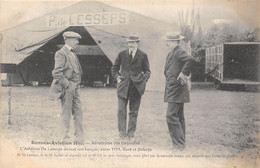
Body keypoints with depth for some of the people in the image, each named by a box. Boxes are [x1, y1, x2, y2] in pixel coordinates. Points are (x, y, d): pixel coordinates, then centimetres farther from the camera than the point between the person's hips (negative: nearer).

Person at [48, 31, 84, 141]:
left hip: (75, 88, 8)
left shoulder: (73, 54, 18)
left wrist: (77, 85, 15)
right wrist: (67, 85, -17)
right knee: (66, 114, -1)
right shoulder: (61, 53, -9)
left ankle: (79, 137, 14)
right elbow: (57, 73, -17)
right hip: (67, 88, -8)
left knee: (78, 113, 8)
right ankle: (65, 137, 7)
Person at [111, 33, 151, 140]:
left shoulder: (143, 56, 3)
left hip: (136, 87, 0)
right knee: (121, 110, -7)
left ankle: (131, 134, 15)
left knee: (134, 111, 6)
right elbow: (114, 68, 17)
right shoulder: (122, 54, 7)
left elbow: (147, 71, 9)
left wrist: (144, 80, -7)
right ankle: (122, 132, 1)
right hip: (123, 86, 1)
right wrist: (117, 77, 2)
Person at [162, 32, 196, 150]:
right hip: (173, 90, 11)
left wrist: (184, 73, -23)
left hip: (176, 90, -11)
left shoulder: (178, 52, -13)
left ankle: (179, 143, -7)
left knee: (171, 116, -12)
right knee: (178, 117, 14)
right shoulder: (171, 53, 18)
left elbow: (191, 59, -30)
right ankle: (180, 142, 21)